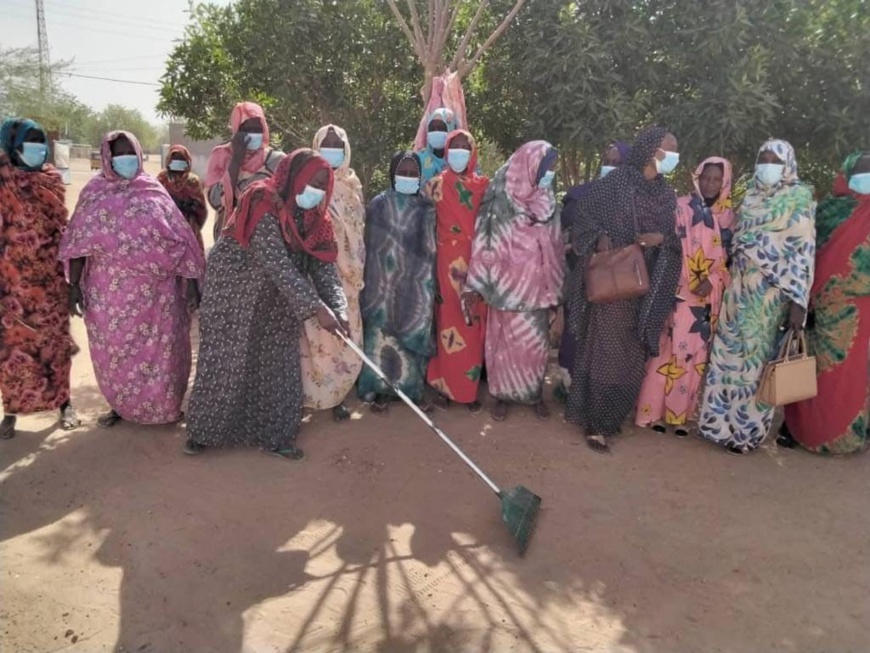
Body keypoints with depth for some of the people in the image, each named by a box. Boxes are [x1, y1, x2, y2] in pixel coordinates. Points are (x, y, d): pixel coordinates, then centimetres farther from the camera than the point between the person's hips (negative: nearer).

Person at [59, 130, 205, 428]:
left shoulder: (153, 190, 2)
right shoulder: (94, 192, 3)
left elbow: (179, 238, 0)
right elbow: (78, 242, 1)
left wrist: (191, 280, -5)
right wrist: (74, 284, -5)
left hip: (153, 289, 0)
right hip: (110, 289, 1)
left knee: (159, 346, 6)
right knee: (114, 348, 10)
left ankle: (164, 405, 23)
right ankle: (120, 405, 29)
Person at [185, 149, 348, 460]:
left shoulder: (311, 217, -2)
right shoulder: (263, 207, -23)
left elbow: (324, 267, -7)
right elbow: (279, 266, -32)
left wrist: (338, 309, -23)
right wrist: (317, 308, -36)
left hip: (275, 306, 6)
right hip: (233, 299, -6)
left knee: (276, 367, 7)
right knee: (225, 365, 4)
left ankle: (273, 435, 20)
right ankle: (204, 432, 22)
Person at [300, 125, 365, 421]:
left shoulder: (352, 185, 10)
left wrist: (358, 268, 9)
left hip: (345, 274, 4)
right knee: (317, 336, 0)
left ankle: (333, 394, 18)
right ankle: (320, 395, 13)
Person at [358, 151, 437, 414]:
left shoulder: (427, 208, 5)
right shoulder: (378, 205, 0)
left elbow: (432, 248, 6)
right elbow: (369, 247, 1)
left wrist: (433, 282, 3)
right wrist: (370, 283, -3)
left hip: (417, 283, 2)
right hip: (384, 282, -1)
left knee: (417, 333, 5)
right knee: (382, 333, 1)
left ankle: (415, 389, 18)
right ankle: (382, 390, 13)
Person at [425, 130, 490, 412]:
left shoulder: (483, 185, 8)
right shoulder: (437, 185, 4)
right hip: (448, 262, -2)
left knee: (474, 325, 4)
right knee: (450, 323, 0)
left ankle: (468, 388, 15)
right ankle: (446, 386, 11)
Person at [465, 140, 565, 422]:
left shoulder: (547, 202, 8)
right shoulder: (501, 199, -9)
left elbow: (555, 245, 13)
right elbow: (485, 241, -9)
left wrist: (555, 285, 12)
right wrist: (476, 284, -11)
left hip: (537, 285, 5)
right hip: (509, 284, -4)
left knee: (537, 342, 9)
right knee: (507, 342, 3)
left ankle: (534, 394, 24)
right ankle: (503, 395, 18)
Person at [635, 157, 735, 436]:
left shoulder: (727, 217, 9)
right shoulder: (681, 207, -3)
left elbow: (730, 257, 9)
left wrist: (714, 280, -8)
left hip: (709, 297, 4)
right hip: (679, 293, -4)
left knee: (696, 355, 7)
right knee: (670, 349, -4)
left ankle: (681, 414, 16)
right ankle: (655, 411, 6)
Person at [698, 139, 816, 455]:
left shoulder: (798, 199, -4)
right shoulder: (751, 197, 12)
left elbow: (803, 252, -11)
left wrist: (798, 301, -18)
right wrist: (728, 283, 13)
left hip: (771, 294, -5)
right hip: (739, 289, 5)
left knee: (756, 358, 2)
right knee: (729, 354, 9)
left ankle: (746, 429, 16)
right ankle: (723, 420, 22)